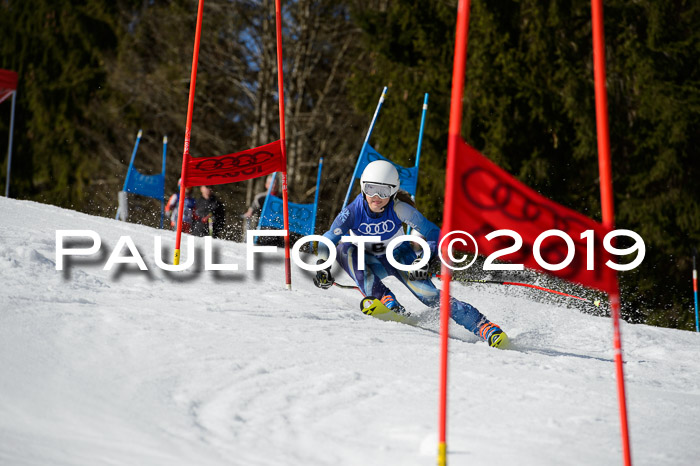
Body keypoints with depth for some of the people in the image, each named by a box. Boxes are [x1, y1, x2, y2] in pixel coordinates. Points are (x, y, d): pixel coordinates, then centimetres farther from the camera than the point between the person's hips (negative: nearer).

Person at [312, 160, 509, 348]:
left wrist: (423, 259, -37)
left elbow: (432, 233, -21)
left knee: (429, 295, -23)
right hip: (371, 263, 2)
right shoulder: (353, 212, -23)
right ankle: (385, 299, -31)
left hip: (401, 256, -2)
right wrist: (323, 266, -35)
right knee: (344, 249, -29)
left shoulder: (399, 209, -25)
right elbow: (328, 239, -19)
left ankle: (484, 326, -27)